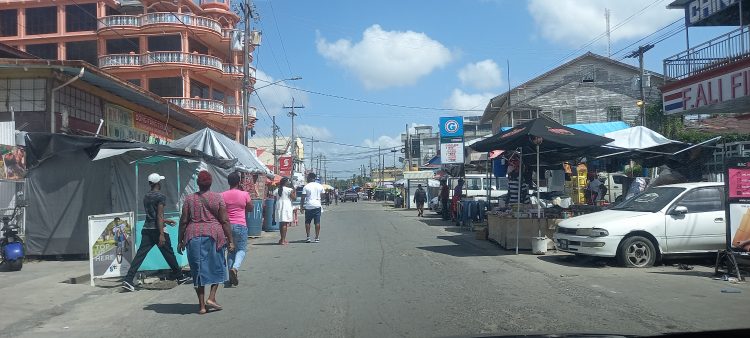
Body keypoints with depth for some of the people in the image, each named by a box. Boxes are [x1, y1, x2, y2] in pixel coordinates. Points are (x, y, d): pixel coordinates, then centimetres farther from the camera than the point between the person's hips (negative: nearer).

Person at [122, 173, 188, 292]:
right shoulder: (161, 196, -10)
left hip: (146, 229, 6)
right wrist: (161, 234, -19)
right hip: (156, 229, -6)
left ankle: (128, 280, -8)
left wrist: (165, 221, 33)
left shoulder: (146, 197, 13)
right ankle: (179, 276, 20)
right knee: (169, 254, 7)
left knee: (140, 254, 1)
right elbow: (159, 216, -16)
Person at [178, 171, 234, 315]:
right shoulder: (218, 198, 0)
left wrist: (181, 241, 11)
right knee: (217, 267, 15)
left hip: (193, 237, 2)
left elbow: (183, 221, 4)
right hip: (214, 234, -2)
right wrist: (230, 240, 1)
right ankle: (211, 297, 4)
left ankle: (201, 305, 10)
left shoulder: (189, 198, 4)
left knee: (198, 270, 8)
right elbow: (224, 221, -3)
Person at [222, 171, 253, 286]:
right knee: (241, 249, 8)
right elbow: (250, 209, 6)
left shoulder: (223, 195, -1)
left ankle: (232, 277, 14)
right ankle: (235, 268, -19)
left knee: (231, 250, 14)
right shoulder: (244, 194, -7)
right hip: (240, 225, -3)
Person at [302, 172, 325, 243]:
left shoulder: (306, 187, -3)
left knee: (307, 222, 8)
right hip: (317, 205, 2)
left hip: (308, 206, -2)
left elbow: (303, 197, -5)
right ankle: (317, 238, 1)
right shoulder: (320, 186, 7)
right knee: (317, 222, 3)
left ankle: (308, 237, 5)